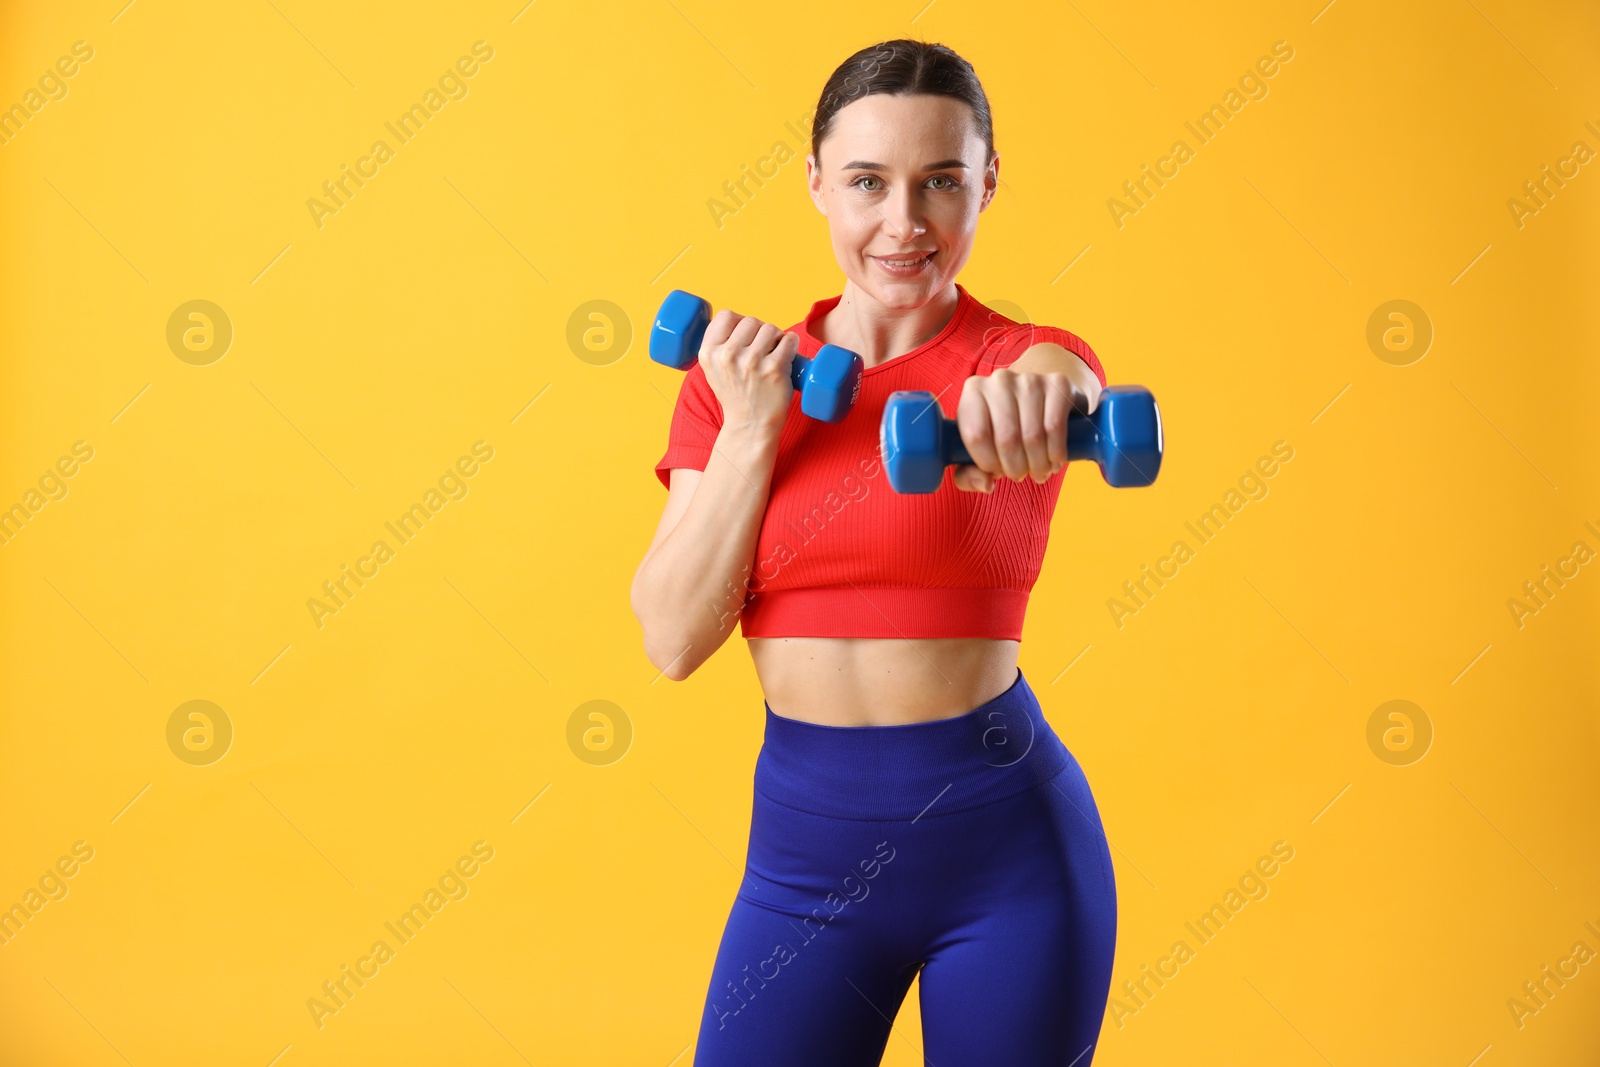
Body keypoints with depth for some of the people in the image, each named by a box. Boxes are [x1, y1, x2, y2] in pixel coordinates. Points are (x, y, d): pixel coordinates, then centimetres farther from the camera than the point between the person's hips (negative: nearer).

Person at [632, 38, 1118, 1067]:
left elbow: (1068, 389, -29)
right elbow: (673, 639, -4)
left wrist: (1035, 400, -51)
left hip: (1006, 839, -2)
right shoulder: (735, 377, 3)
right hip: (805, 841, 2)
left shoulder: (1023, 360, -4)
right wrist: (753, 425, -12)